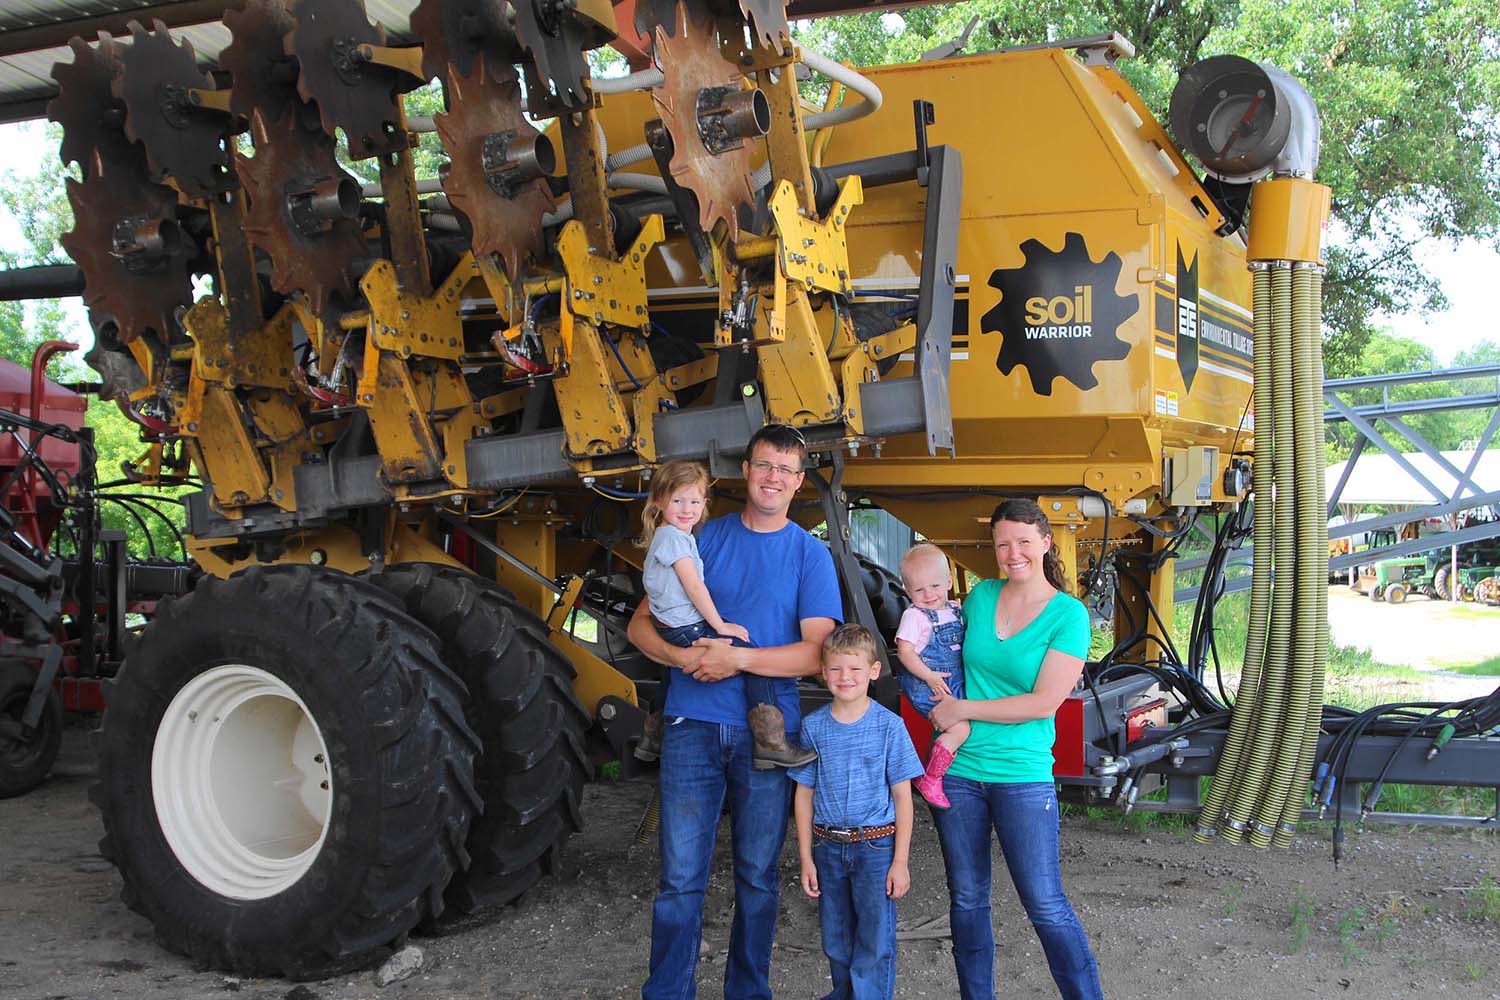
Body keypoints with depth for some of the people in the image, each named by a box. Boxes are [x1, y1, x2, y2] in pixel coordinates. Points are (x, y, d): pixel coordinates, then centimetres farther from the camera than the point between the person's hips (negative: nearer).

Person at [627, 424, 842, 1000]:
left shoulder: (810, 555, 5)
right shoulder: (704, 538, 7)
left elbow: (818, 652, -6)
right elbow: (641, 624, 7)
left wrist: (740, 659, -17)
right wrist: (683, 657, -14)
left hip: (768, 731, 0)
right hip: (693, 723, 0)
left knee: (757, 876, 10)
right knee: (681, 877, 0)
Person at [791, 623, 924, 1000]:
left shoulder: (888, 725, -8)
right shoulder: (814, 727, -1)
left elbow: (902, 797, -5)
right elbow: (804, 794, 5)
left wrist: (900, 861, -8)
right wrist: (806, 858, 3)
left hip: (876, 846, -3)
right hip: (828, 846, 3)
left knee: (875, 942, 0)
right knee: (836, 941, 16)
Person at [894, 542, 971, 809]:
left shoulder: (956, 609, 10)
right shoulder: (914, 615, -10)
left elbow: (964, 642, 26)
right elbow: (904, 651, -16)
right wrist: (929, 676, -22)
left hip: (954, 684, 8)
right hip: (926, 686, -8)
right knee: (960, 728, -18)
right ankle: (930, 780, -8)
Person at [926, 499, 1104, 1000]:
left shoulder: (1069, 615, -8)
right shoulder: (980, 596, 5)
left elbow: (1044, 703, -14)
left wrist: (962, 710, -12)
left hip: (1022, 775, -4)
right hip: (957, 768, 4)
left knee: (1046, 906, -2)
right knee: (967, 899, 12)